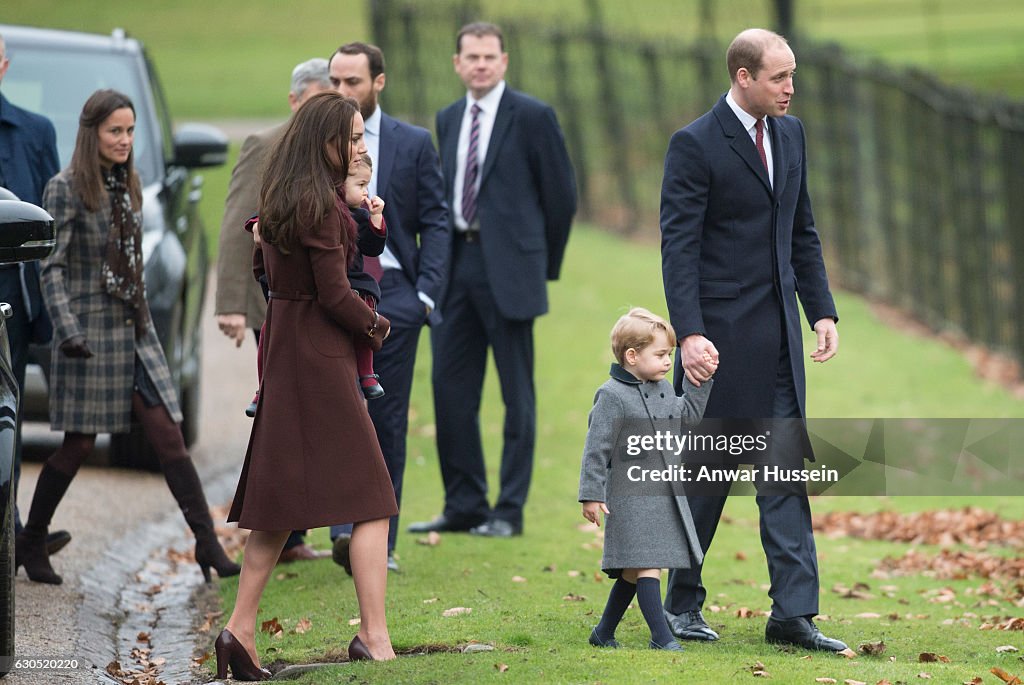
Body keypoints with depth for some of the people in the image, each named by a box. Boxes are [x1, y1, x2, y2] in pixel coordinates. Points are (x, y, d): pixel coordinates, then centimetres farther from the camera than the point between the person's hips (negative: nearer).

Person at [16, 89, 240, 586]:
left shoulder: (128, 187, 12)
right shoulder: (66, 189, -9)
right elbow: (51, 267, -12)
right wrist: (67, 330, -20)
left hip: (134, 330, 6)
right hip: (91, 330, -6)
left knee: (167, 434, -2)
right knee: (79, 444, 0)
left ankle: (208, 544, -6)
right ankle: (30, 543, 15)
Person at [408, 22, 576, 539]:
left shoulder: (532, 117, -4)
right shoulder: (448, 120, 14)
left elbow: (560, 194, -1)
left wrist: (545, 264, 3)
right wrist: (441, 259, 12)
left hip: (508, 267, -6)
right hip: (456, 265, 6)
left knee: (516, 394, 0)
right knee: (450, 389, 6)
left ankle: (510, 510, 4)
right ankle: (464, 505, 15)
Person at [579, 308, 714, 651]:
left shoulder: (662, 390, 10)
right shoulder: (612, 396, -13)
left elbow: (687, 416, 23)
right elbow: (596, 448, -13)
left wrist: (701, 381, 14)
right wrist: (591, 495, -15)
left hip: (665, 494, 8)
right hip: (631, 499, -8)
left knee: (633, 572, 14)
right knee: (647, 567, -13)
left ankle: (604, 632, 26)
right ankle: (661, 637, -14)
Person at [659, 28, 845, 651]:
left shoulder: (790, 133, 10)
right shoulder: (696, 145, -11)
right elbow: (679, 246, -14)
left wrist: (823, 310, 10)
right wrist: (690, 334, -22)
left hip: (779, 330, 6)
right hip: (722, 331, -6)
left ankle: (793, 612, 0)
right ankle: (683, 603, 16)